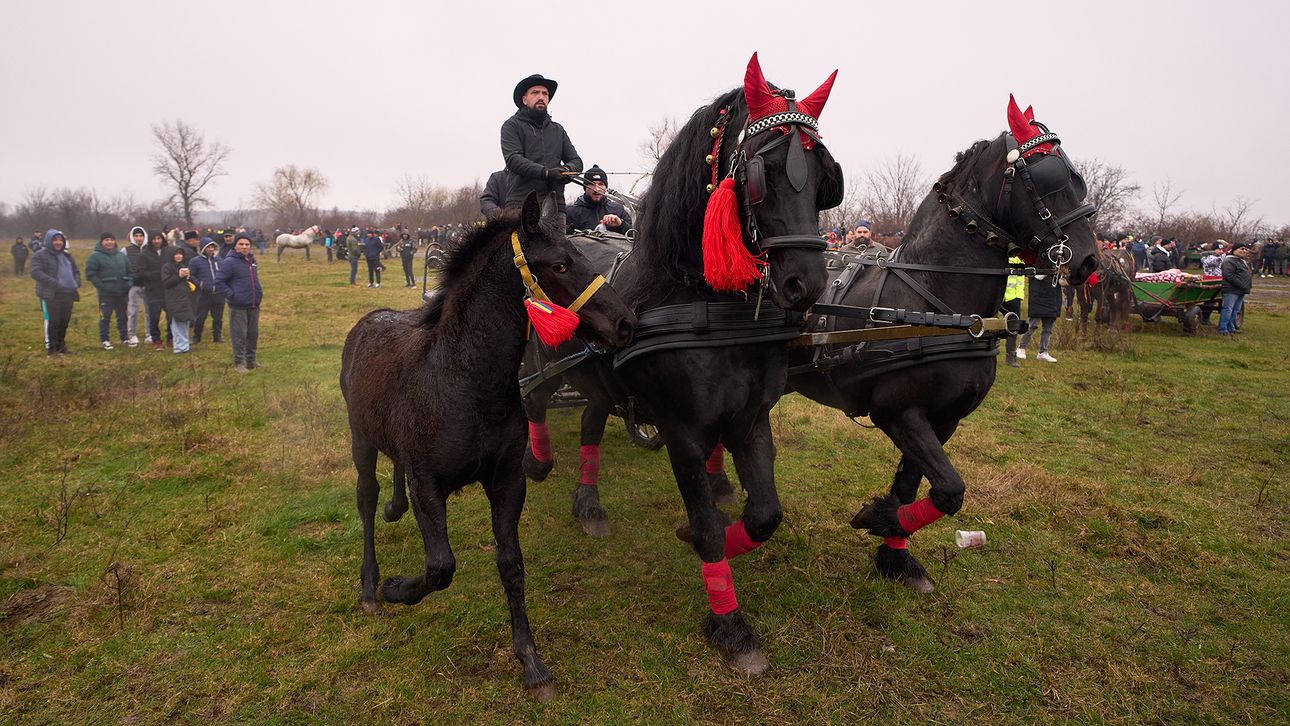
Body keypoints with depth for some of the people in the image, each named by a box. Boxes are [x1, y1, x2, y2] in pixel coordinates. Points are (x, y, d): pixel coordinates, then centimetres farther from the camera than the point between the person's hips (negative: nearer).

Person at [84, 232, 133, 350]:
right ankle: (104, 340, 9)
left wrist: (129, 283, 4)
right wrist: (101, 286, -14)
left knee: (122, 316, 14)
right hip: (106, 294, -5)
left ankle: (124, 338, 23)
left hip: (122, 293, 5)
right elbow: (90, 274, -8)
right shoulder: (95, 256, -5)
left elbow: (130, 271, 19)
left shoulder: (122, 255, 12)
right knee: (105, 317, -1)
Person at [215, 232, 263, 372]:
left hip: (254, 306, 7)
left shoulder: (251, 260, 13)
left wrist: (259, 293, 14)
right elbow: (218, 282, -14)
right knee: (239, 336, -2)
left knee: (253, 334, 14)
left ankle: (251, 360, 26)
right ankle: (239, 362, 8)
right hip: (238, 307, -7)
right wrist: (231, 295, -17)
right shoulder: (230, 262, -11)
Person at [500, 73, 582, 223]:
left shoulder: (558, 129, 26)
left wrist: (566, 170, -6)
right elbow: (512, 159, -7)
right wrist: (546, 172, -20)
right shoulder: (512, 126, 9)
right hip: (521, 204, -4)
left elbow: (576, 161, 20)